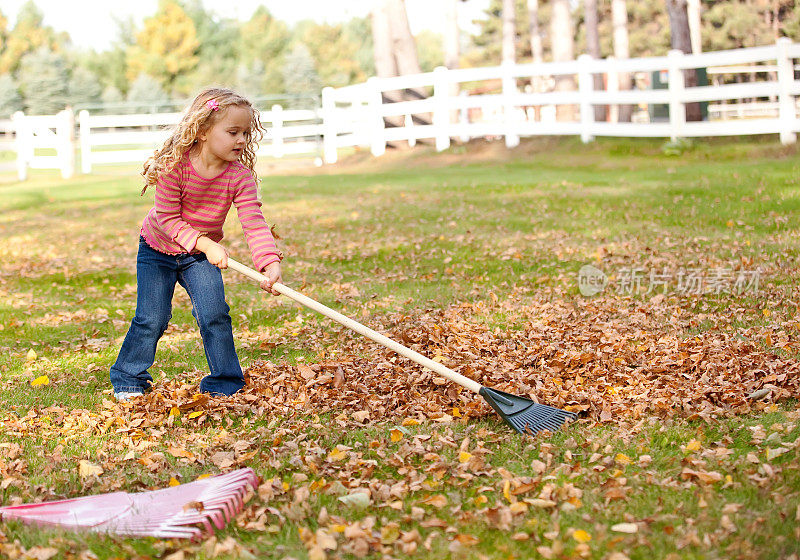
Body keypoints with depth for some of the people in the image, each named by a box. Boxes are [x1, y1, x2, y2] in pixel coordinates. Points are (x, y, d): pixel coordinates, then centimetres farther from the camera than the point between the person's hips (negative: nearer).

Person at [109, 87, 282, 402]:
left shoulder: (240, 177, -22)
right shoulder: (174, 165, -29)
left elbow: (254, 224, -28)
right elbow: (168, 218, -25)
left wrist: (271, 264, -43)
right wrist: (206, 244, -35)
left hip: (202, 254, 2)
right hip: (158, 249, -2)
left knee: (215, 314, -12)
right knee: (152, 318, -5)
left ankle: (225, 385, 4)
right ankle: (128, 379, 18)